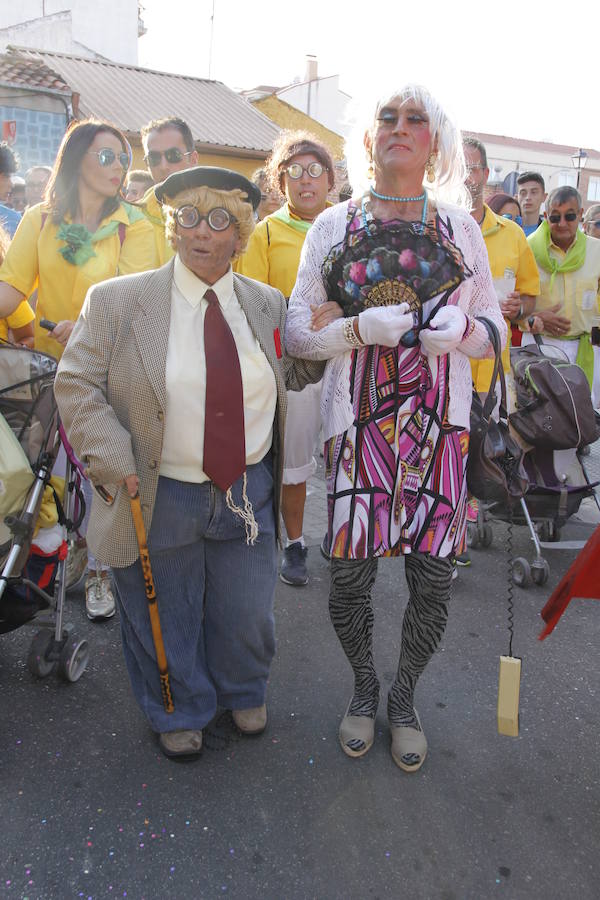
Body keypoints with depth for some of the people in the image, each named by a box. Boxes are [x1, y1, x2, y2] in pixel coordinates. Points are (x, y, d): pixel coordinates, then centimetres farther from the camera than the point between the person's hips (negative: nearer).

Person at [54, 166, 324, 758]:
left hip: (249, 492, 3)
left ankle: (243, 694, 49)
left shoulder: (268, 305, 4)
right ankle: (179, 714, 44)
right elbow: (77, 385, -6)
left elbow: (293, 374, 15)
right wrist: (116, 463, -16)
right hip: (159, 498, -2)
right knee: (166, 621, 15)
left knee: (247, 616, 17)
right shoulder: (115, 301, -6)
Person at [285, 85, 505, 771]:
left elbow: (494, 327, 12)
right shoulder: (333, 224, 8)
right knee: (349, 573, 0)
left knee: (432, 575, 2)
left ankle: (404, 697, 30)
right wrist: (365, 328, -14)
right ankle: (364, 684, 30)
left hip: (440, 419, 1)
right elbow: (297, 331, 4)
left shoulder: (459, 224, 12)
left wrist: (457, 328, -11)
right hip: (358, 419, -1)